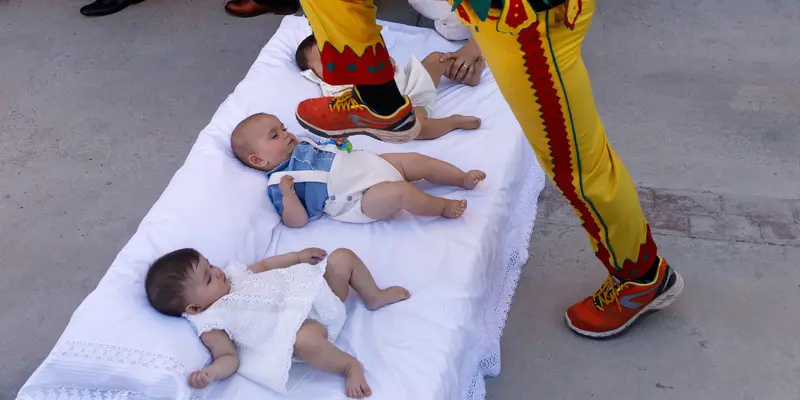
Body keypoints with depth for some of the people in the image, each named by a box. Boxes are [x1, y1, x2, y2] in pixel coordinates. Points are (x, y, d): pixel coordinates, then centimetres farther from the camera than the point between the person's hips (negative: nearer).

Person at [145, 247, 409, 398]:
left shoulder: (231, 273, 11)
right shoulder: (211, 325, -11)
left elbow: (263, 266, 25)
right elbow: (230, 358, -15)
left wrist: (299, 256, 18)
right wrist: (210, 372, -36)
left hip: (310, 292, 8)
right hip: (300, 324, -8)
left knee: (343, 257, 5)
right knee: (306, 339, -43)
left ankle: (375, 297, 27)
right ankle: (350, 365, -17)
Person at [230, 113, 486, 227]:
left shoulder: (301, 146, 17)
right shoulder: (278, 183, -8)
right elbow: (297, 221, -16)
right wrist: (287, 194, -32)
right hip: (362, 199, -9)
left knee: (418, 160, 3)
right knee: (400, 192, -29)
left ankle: (464, 179, 17)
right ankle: (443, 207, -7)